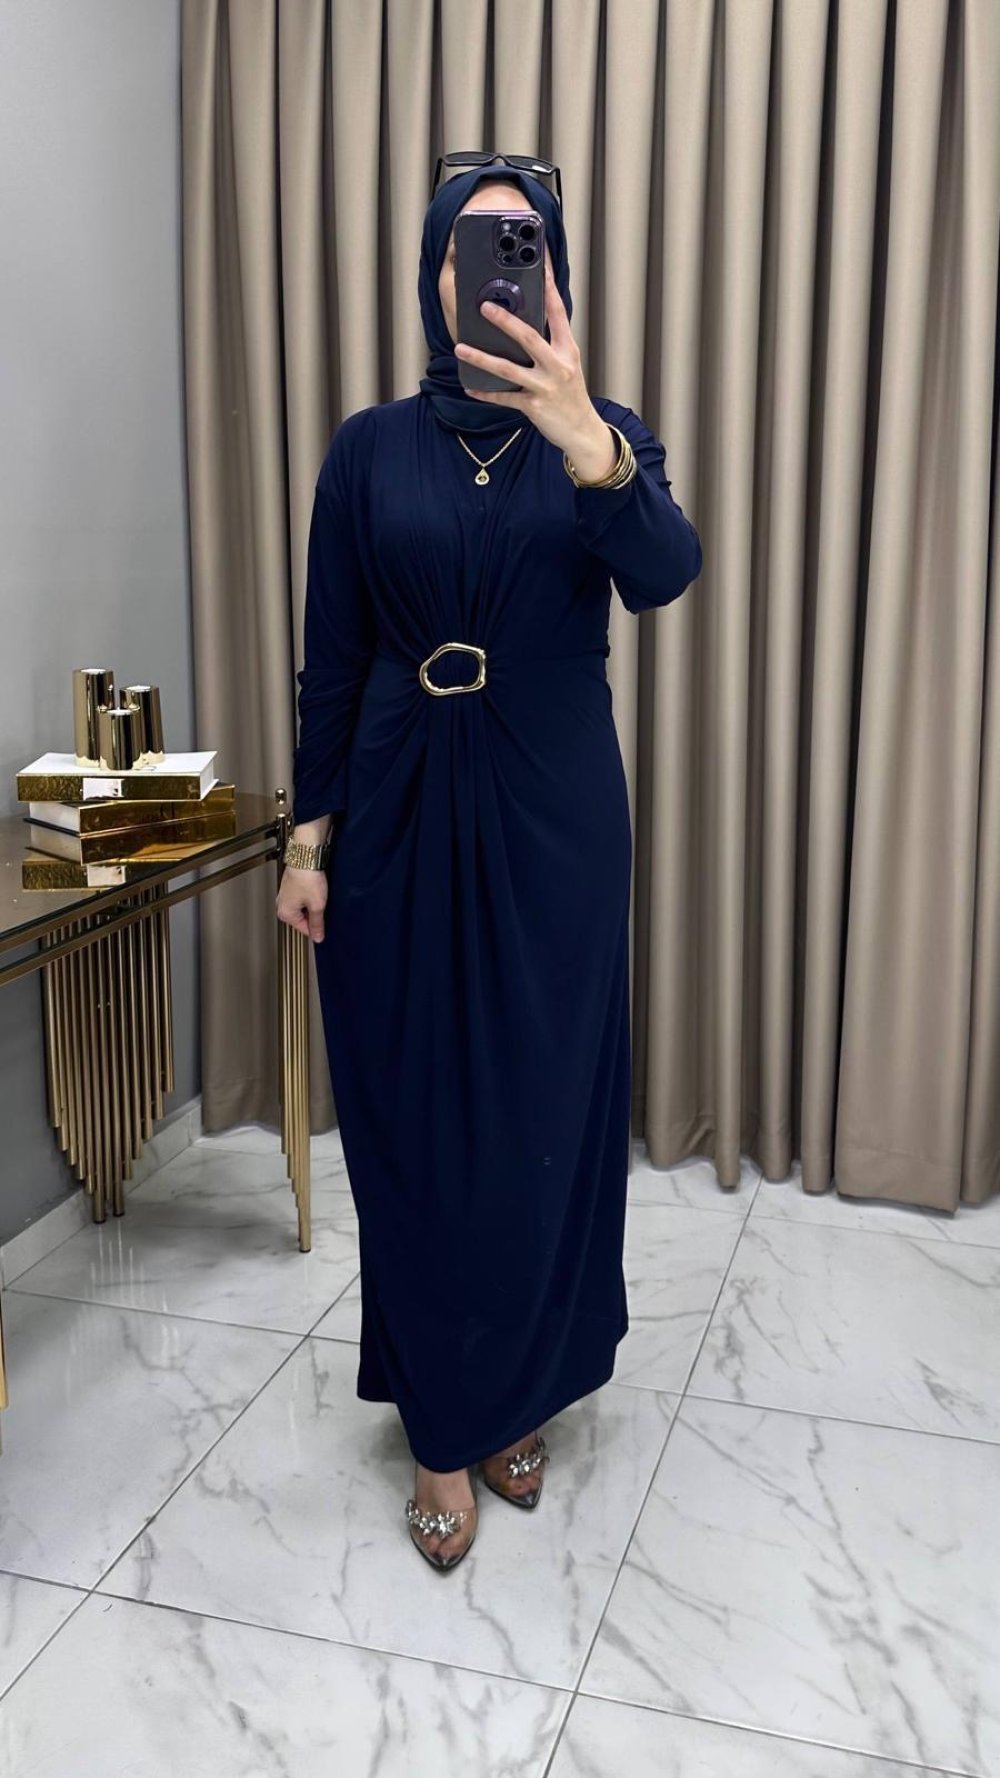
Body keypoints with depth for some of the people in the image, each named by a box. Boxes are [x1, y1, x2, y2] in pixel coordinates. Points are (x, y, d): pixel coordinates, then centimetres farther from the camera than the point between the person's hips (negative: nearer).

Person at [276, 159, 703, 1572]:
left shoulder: (604, 435, 1)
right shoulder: (371, 448, 3)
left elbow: (664, 575, -22)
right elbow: (331, 660, 4)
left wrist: (585, 439, -41)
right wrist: (310, 835, -2)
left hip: (552, 815, 0)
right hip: (401, 811, 1)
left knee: (546, 1112, 7)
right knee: (412, 1117, 5)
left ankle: (523, 1396, 31)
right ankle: (444, 1428, 23)